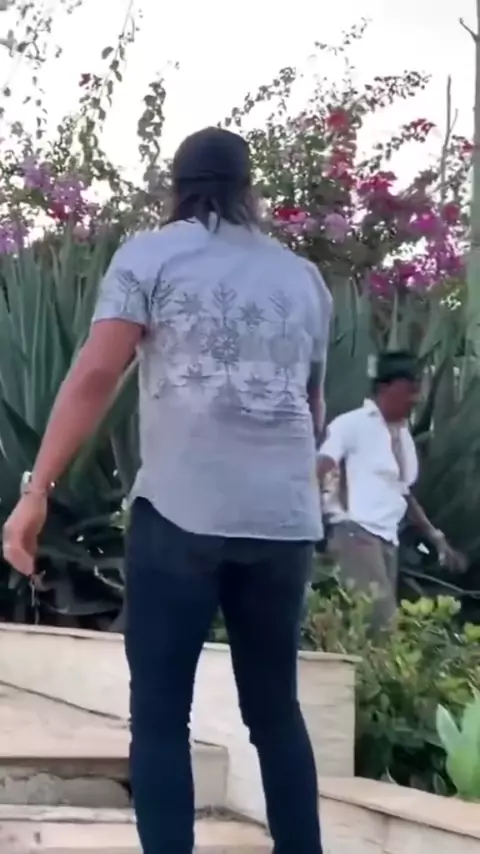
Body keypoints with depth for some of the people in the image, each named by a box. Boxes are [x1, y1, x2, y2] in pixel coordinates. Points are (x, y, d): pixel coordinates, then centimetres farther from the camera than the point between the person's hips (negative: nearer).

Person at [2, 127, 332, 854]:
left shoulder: (151, 254, 5)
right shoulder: (304, 277, 19)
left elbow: (95, 375, -6)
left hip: (182, 509, -4)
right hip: (286, 518, 4)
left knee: (160, 711, 3)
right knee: (275, 706, 16)